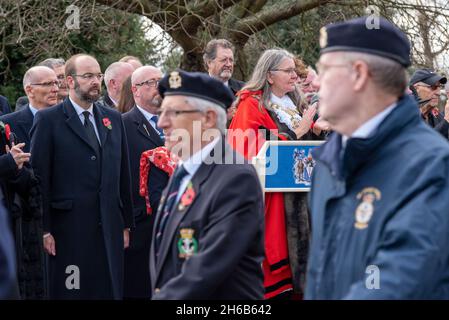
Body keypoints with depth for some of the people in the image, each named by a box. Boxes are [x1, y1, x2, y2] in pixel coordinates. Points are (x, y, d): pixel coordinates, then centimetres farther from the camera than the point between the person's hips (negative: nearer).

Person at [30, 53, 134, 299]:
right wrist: (44, 230, -10)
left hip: (109, 230, 5)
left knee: (111, 290, 6)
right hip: (68, 230, -5)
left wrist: (126, 224, 11)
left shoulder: (113, 119, 13)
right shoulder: (48, 120, -2)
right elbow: (40, 178, -6)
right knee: (70, 292, -1)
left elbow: (123, 175, 14)